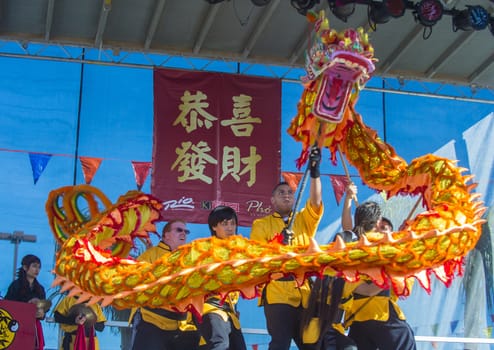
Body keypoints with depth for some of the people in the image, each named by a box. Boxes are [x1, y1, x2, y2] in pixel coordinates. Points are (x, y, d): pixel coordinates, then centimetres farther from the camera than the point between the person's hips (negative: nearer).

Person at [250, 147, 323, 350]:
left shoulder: (304, 220, 19)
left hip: (305, 293, 4)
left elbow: (316, 202, 1)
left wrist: (314, 171, -12)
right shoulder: (261, 224, 11)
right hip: (277, 292, -3)